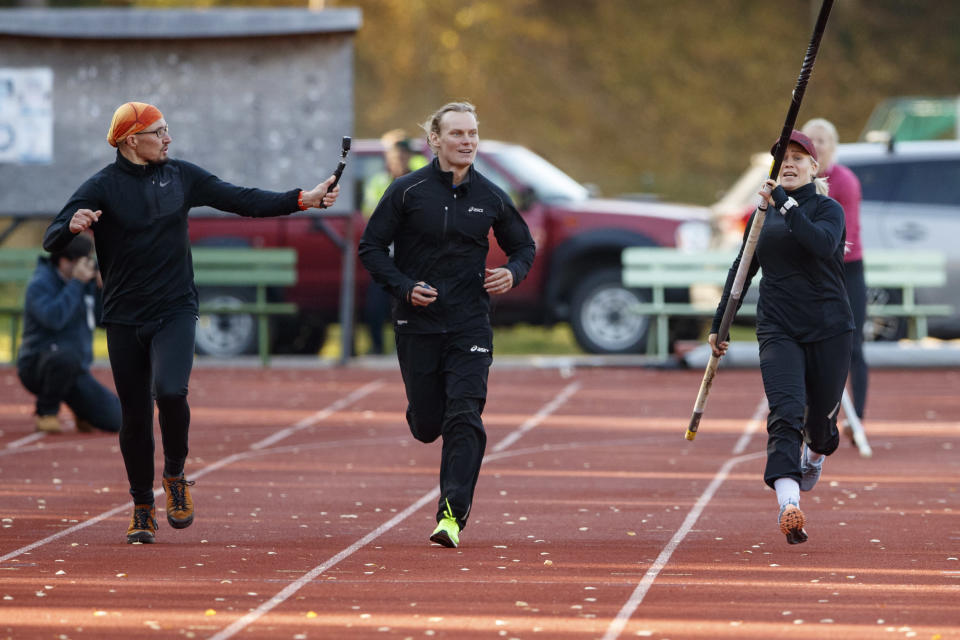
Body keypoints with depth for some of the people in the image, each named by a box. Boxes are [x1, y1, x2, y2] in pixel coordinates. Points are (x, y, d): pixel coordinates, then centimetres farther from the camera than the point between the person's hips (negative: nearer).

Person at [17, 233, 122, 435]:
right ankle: (46, 412, -17)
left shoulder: (86, 283, 8)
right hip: (37, 368, -6)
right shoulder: (40, 284, -12)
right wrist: (77, 283, -24)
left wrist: (103, 289, -8)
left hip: (77, 373, 6)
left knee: (117, 420, -12)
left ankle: (81, 411, 22)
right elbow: (54, 319, -29)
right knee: (67, 356, -42)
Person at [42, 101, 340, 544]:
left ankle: (175, 475, 2)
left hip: (175, 312, 1)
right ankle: (143, 508, 21)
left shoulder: (181, 176, 6)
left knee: (169, 392, -23)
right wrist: (73, 226, -35)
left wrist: (303, 200, 2)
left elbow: (242, 200, 9)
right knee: (135, 415, 3)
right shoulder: (102, 187, -5)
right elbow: (52, 242, -12)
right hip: (125, 319, -1)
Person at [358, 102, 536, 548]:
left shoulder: (491, 198, 3)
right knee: (427, 425, 6)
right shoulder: (408, 191, -4)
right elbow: (372, 247, 1)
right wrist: (404, 287, -13)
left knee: (464, 418, -13)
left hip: (470, 326, 1)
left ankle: (453, 514, -13)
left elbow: (524, 246, 18)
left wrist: (513, 273, -4)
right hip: (417, 324, 0)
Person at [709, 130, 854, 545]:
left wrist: (785, 203, -28)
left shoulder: (827, 210, -1)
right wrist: (719, 323, 13)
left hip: (829, 330, -1)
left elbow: (823, 244, -24)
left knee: (821, 418, 10)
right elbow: (742, 269, 18)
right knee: (785, 413, -20)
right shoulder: (764, 214, 12)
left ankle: (815, 454, 49)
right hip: (778, 331, 1)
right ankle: (788, 504, -36)